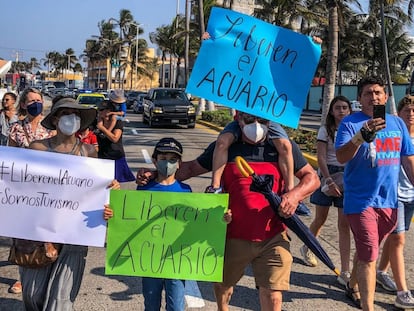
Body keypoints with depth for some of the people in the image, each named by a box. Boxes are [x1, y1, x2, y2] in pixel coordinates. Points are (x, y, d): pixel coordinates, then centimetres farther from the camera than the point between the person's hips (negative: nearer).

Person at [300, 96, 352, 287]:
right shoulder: (325, 130, -2)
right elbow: (321, 158, -8)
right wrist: (329, 181, -19)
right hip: (327, 175, -2)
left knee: (344, 224, -3)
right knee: (320, 219, 11)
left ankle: (345, 272, -2)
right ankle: (307, 248, 41)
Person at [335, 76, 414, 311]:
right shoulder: (350, 123, -6)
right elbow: (341, 157, -20)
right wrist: (362, 135, -34)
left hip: (389, 200, 5)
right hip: (361, 200, -5)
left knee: (367, 252, 19)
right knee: (369, 255, -7)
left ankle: (353, 286, 40)